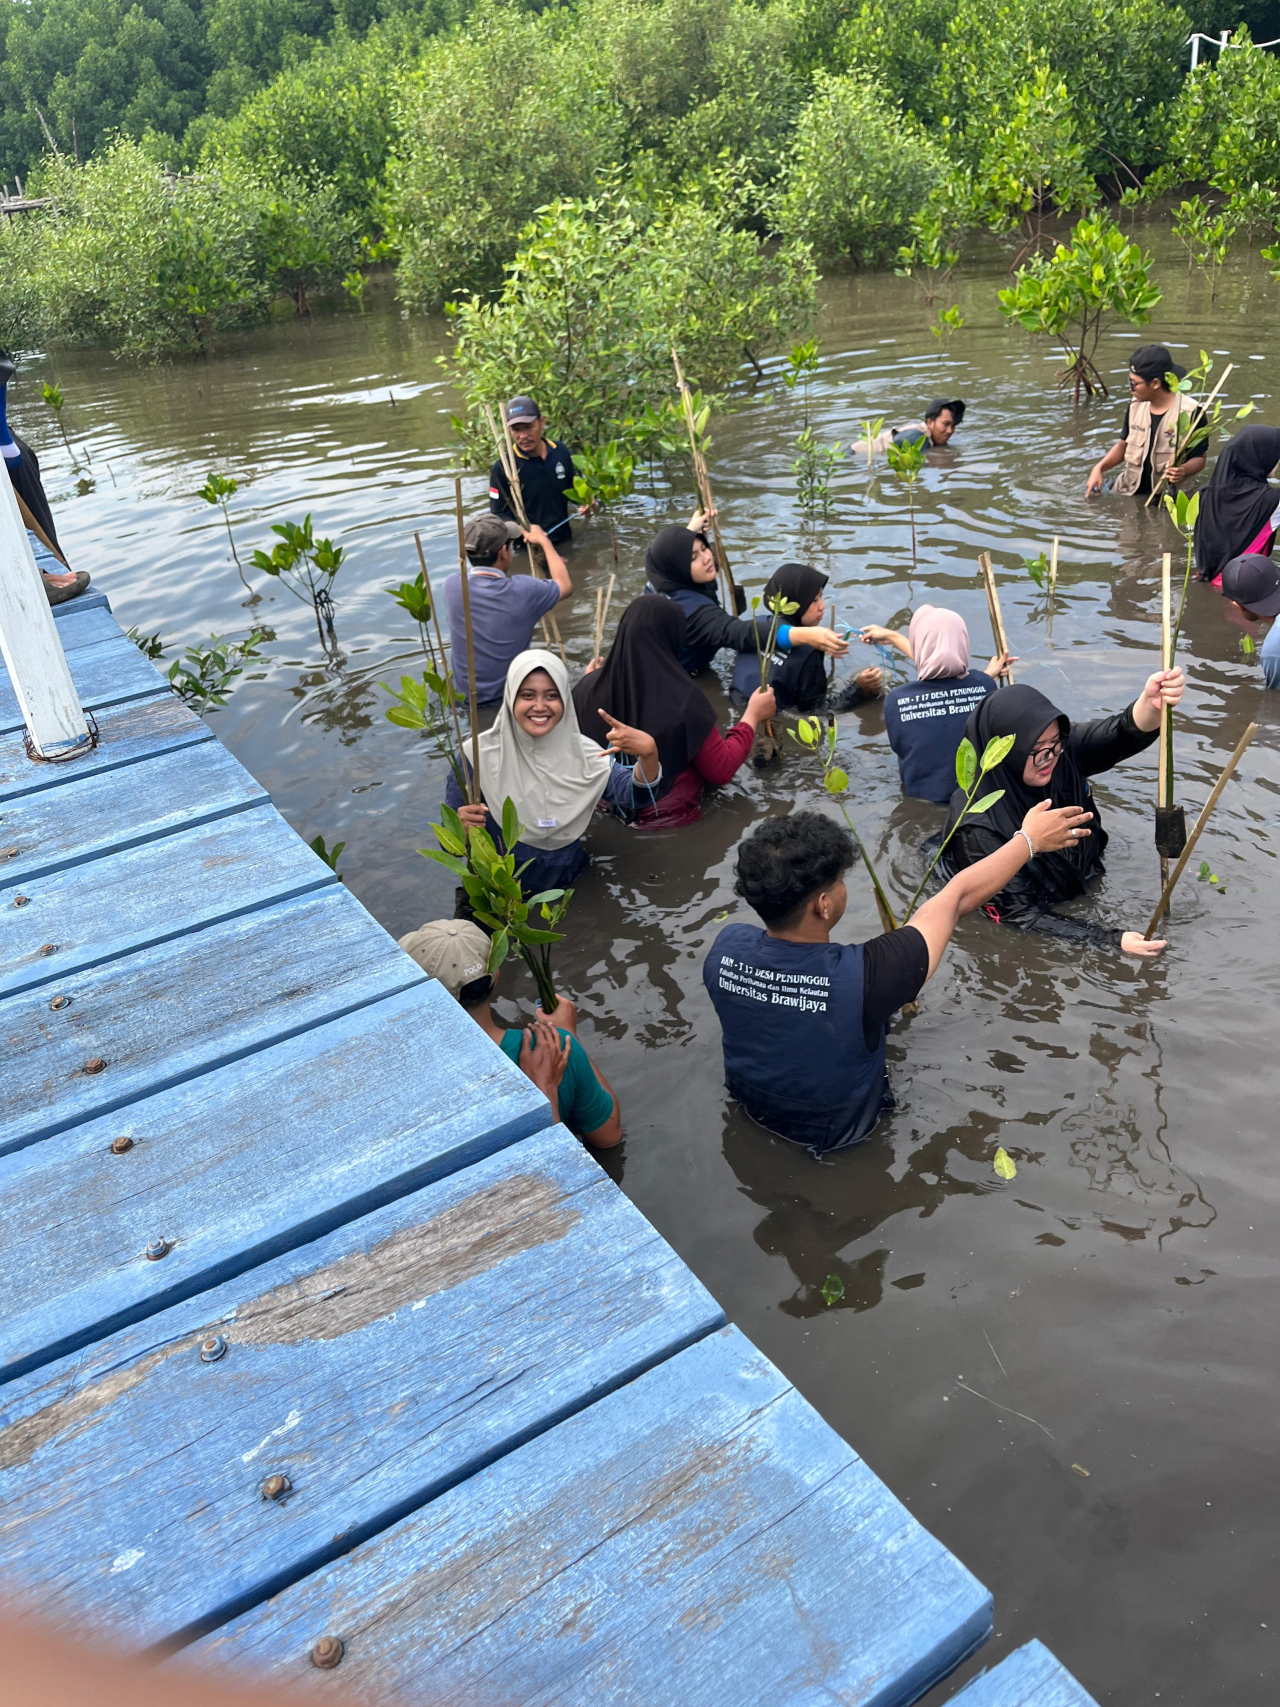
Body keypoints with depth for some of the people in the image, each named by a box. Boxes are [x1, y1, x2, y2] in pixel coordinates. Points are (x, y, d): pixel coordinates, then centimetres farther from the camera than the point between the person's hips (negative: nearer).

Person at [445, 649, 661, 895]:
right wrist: (460, 828, -28)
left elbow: (636, 794, -16)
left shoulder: (582, 753, -1)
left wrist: (649, 753, -35)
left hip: (569, 891, 2)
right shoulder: (479, 755, -9)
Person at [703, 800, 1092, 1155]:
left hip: (748, 1107, 4)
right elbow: (959, 896, -25)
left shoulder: (724, 948, -27)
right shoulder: (864, 976, -41)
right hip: (833, 1132, -4)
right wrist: (1028, 838, -9)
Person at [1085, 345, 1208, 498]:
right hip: (1129, 493, 3)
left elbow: (1199, 457, -8)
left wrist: (1183, 470, -30)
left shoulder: (1189, 412, -14)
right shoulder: (1136, 405, 2)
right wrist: (1099, 468, -4)